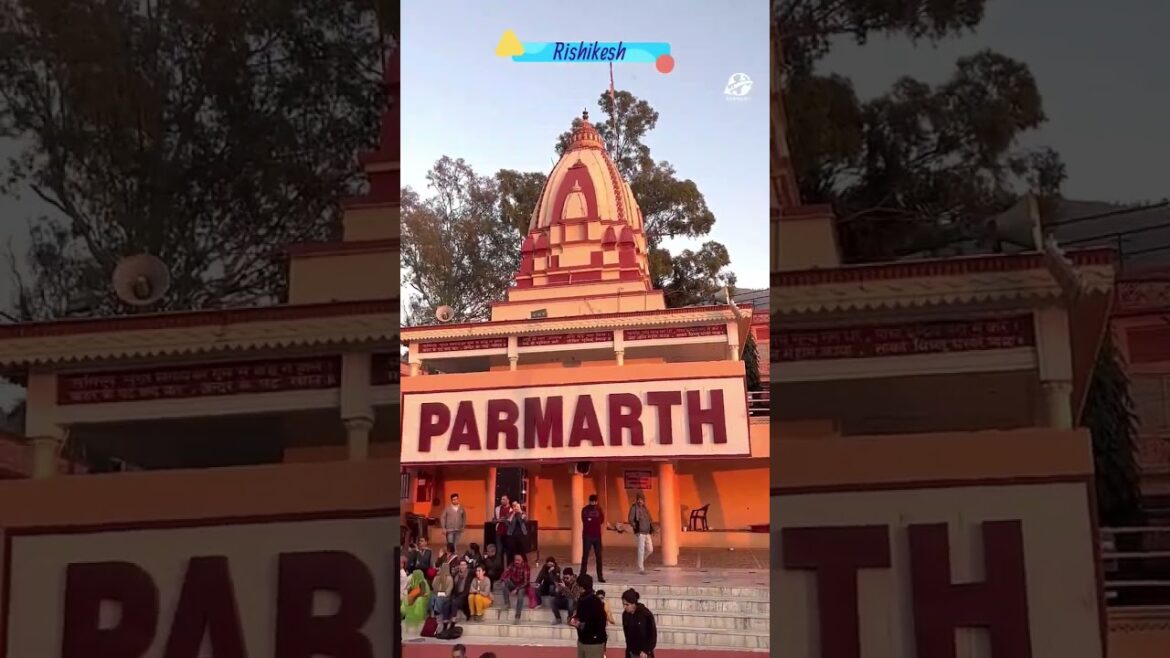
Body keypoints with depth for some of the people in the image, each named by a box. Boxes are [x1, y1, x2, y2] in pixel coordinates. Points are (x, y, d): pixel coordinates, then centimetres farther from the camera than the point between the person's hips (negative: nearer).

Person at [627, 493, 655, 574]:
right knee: (641, 550, -7)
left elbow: (650, 520, 22)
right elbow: (631, 520, -11)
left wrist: (652, 529, 9)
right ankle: (641, 569, -2)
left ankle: (641, 560, 31)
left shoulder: (645, 508, 15)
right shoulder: (634, 508, -6)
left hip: (647, 532, 7)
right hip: (639, 533, -7)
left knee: (650, 550, 7)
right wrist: (635, 526, -27)